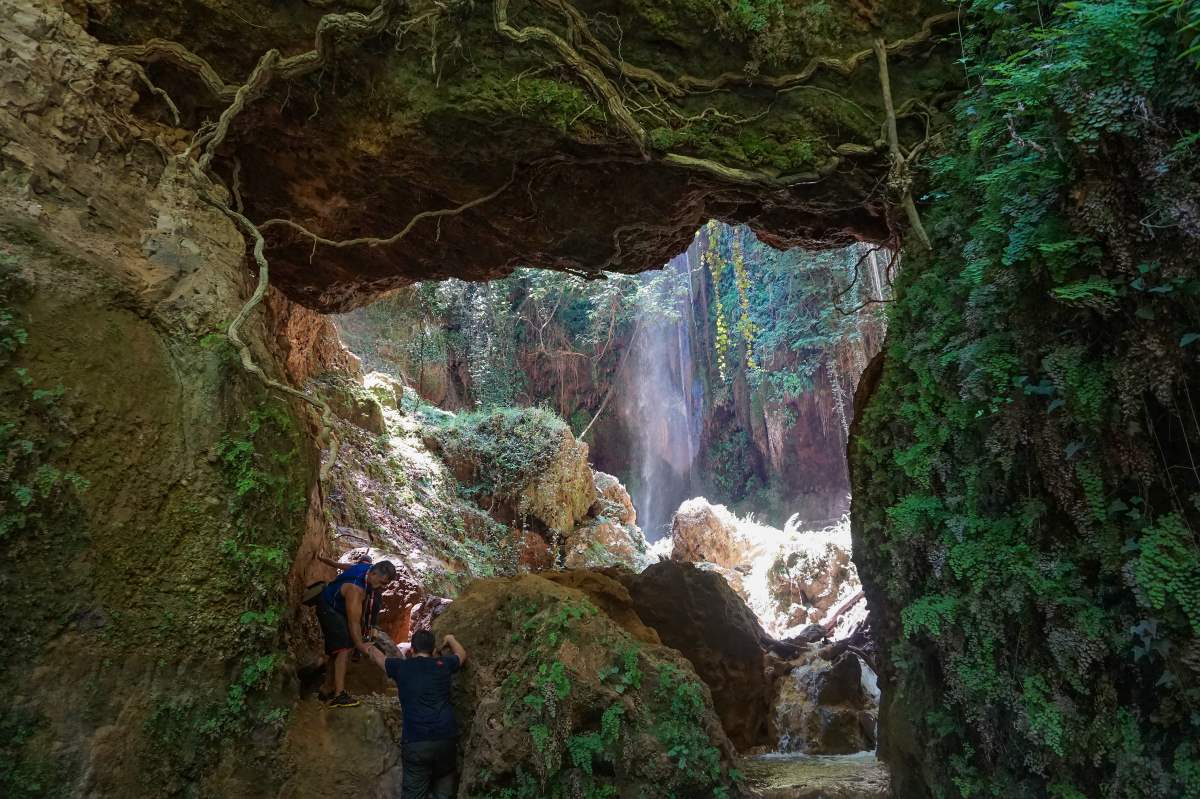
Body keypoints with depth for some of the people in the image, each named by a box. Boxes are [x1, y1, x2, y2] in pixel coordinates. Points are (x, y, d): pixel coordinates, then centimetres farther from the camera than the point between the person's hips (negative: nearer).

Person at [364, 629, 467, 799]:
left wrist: (368, 647, 48)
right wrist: (450, 639, 50)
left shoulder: (401, 666, 7)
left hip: (415, 742, -1)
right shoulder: (443, 664, 10)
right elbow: (462, 654, 33)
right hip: (446, 738, 1)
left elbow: (376, 656, 28)